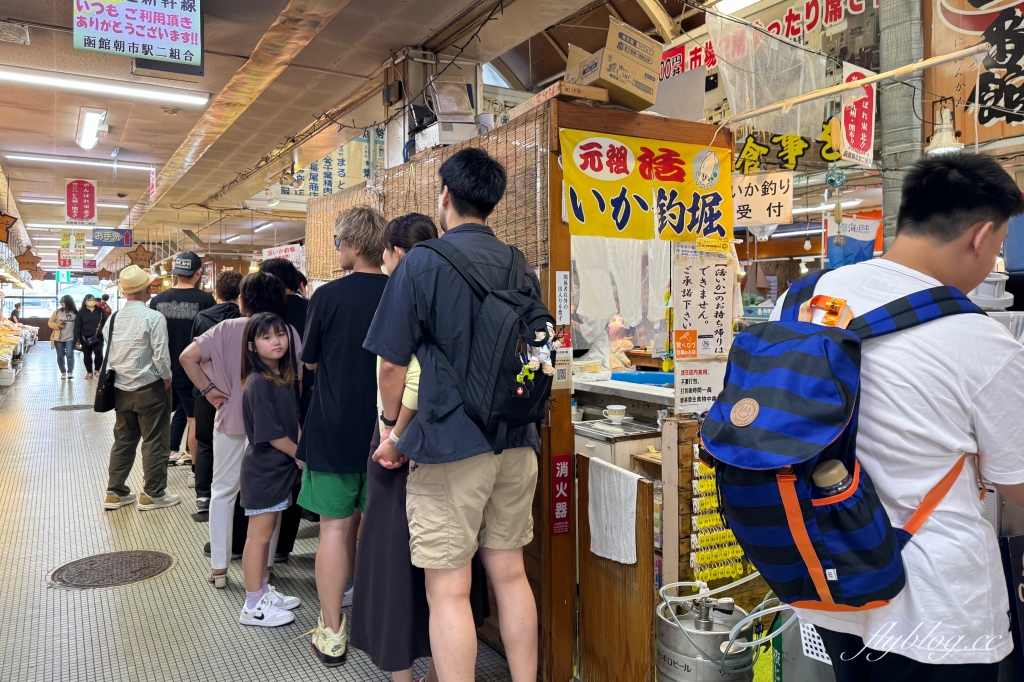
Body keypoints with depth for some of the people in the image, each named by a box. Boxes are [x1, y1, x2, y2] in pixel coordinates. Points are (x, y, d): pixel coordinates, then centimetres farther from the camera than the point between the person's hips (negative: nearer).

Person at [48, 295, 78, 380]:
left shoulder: (75, 313, 0)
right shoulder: (57, 312, 2)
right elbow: (50, 323, 7)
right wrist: (57, 326, -12)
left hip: (70, 338, -2)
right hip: (59, 338, 2)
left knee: (69, 354, -11)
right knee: (60, 355, 7)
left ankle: (70, 372, -4)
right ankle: (63, 372, 17)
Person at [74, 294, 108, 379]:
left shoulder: (100, 311, 7)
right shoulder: (81, 313, 2)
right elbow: (77, 327, -1)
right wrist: (77, 339, -6)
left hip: (98, 337, 0)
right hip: (85, 338, 0)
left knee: (99, 353, -11)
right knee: (87, 355, 7)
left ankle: (97, 370, 9)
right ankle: (89, 372, 17)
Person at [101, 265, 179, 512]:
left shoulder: (113, 318, 4)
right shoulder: (153, 317, -16)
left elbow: (108, 353, 9)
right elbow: (160, 355, -18)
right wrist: (166, 378, -4)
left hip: (121, 388, 6)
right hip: (149, 388, -6)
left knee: (123, 440, 16)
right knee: (154, 442, 4)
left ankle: (115, 492, 23)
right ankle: (153, 494, 10)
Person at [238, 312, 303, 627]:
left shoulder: (286, 377, 7)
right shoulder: (258, 384, -18)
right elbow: (271, 434, -21)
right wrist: (301, 456, -11)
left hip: (281, 468, 8)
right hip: (263, 469, -8)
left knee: (270, 532, 18)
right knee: (259, 535, 1)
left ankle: (264, 591, 31)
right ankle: (253, 607, 11)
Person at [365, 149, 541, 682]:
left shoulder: (421, 263, -8)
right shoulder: (521, 268, 8)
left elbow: (392, 363, -7)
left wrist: (393, 431, 9)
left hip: (449, 445, -6)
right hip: (516, 443, 6)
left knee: (448, 592, 4)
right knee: (509, 575, 17)